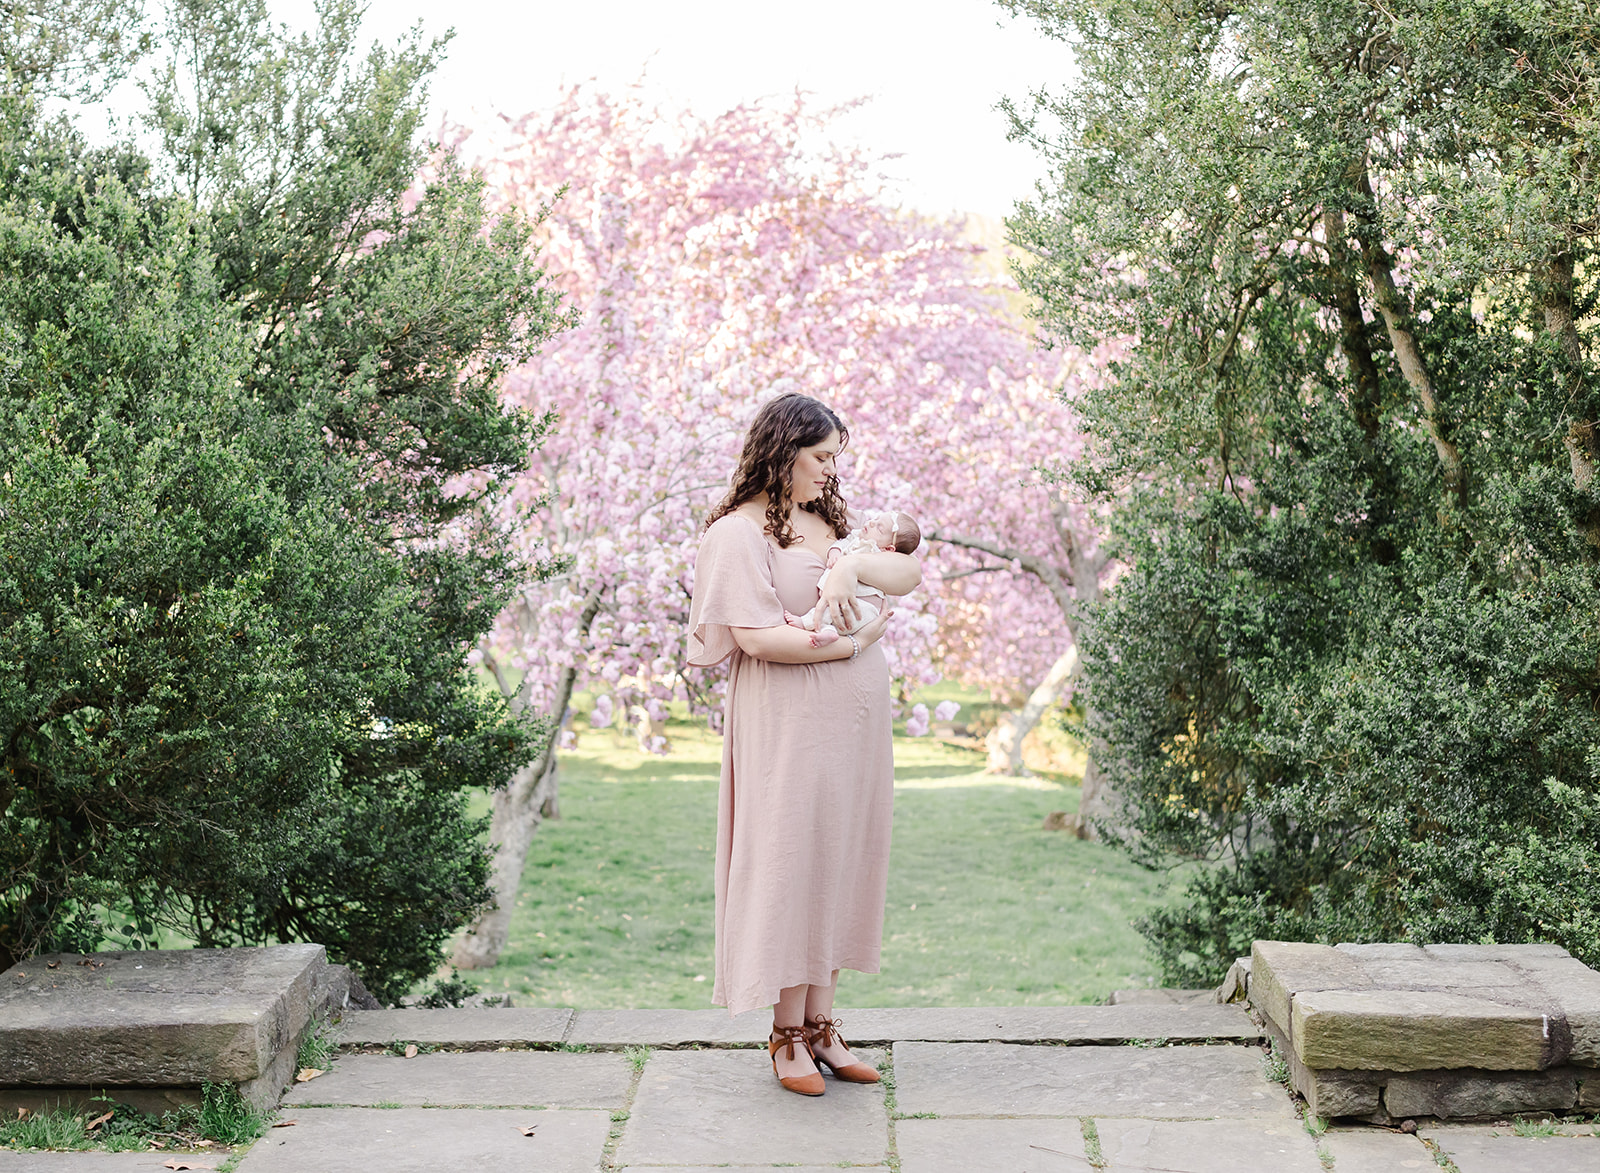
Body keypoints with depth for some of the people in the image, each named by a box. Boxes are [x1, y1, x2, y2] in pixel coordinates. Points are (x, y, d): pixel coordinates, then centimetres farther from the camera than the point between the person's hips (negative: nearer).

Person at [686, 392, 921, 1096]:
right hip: (786, 724, -7)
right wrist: (851, 644, -11)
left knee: (840, 861, 8)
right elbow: (758, 638, -18)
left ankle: (820, 1023, 16)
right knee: (791, 864, -3)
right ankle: (787, 1033, 6)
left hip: (853, 721, 7)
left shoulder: (828, 522, 16)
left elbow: (910, 573, 5)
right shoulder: (740, 532, -7)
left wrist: (854, 563, -14)